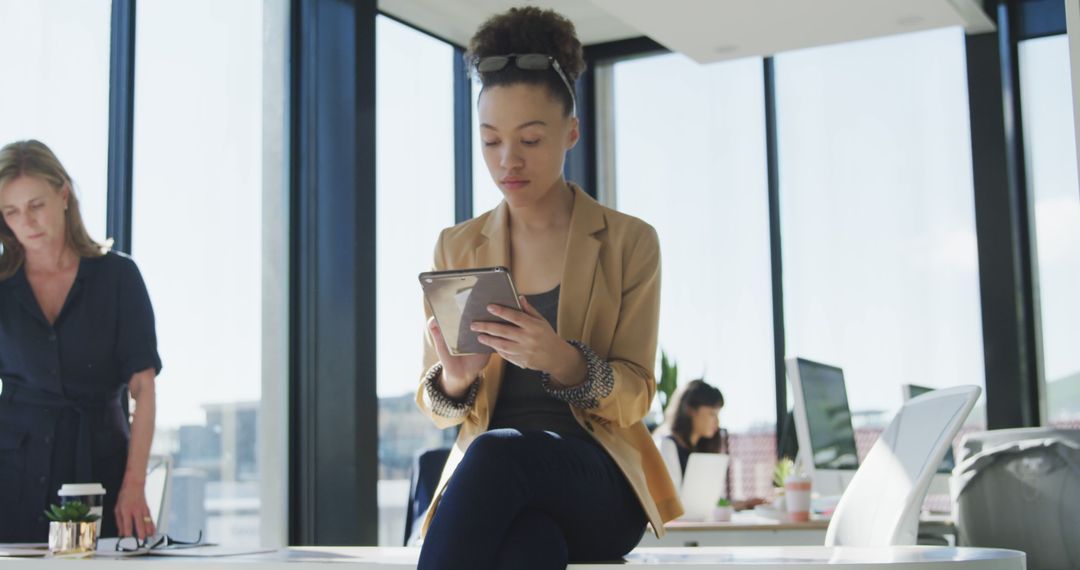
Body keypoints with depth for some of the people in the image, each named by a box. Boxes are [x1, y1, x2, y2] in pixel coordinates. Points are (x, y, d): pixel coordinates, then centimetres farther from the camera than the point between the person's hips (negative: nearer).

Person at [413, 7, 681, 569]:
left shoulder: (629, 242, 5)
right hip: (489, 482, 1)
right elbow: (437, 407, 11)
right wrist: (455, 379, -15)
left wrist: (560, 361, -23)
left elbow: (633, 400, 0)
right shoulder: (456, 247, 12)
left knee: (496, 453, -37)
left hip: (600, 483, -1)